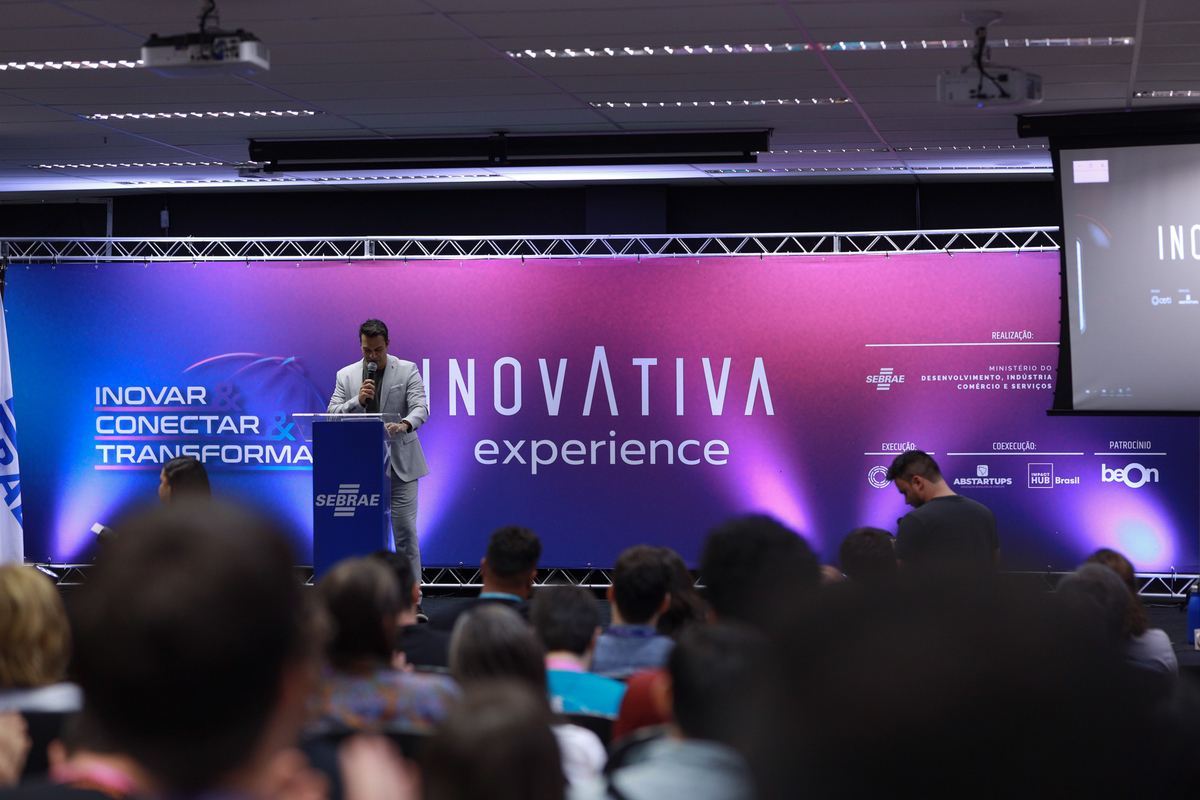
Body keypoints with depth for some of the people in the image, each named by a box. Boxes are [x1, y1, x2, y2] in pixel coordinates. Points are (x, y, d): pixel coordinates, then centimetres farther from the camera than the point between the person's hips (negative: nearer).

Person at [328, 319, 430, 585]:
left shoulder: (408, 370, 1)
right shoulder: (346, 375, 7)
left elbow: (420, 407, -11)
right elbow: (332, 414, 1)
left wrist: (404, 424, -33)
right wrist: (358, 401, -16)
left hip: (400, 463, -2)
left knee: (405, 529, -5)